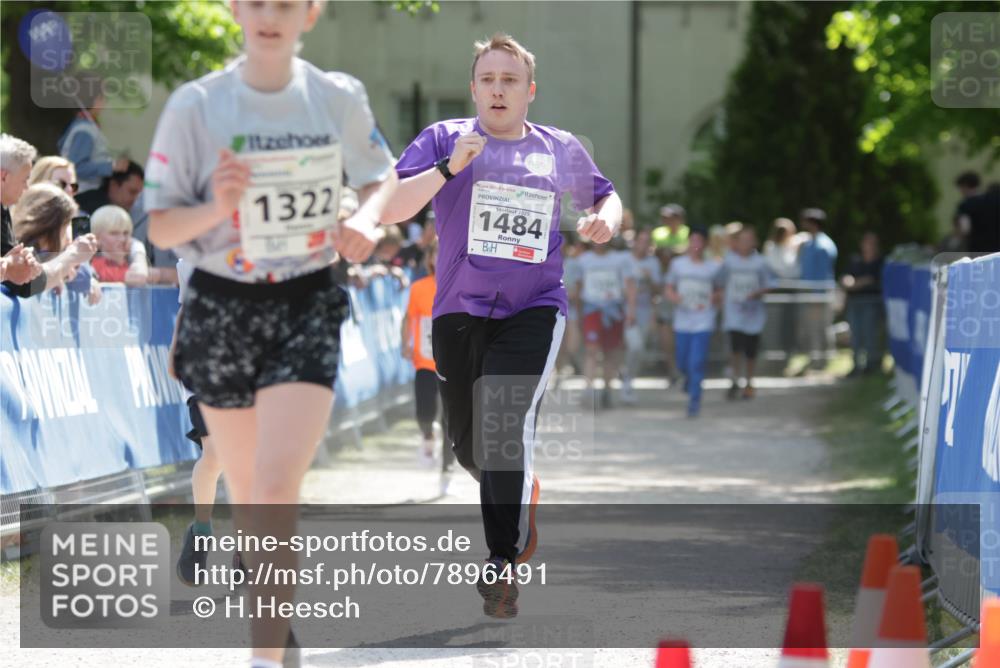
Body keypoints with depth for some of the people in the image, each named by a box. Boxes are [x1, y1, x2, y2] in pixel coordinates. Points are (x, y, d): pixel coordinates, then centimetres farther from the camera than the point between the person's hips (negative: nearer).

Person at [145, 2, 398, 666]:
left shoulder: (340, 98, -2)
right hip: (224, 311, 1)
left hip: (308, 309, -1)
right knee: (245, 491, 12)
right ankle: (277, 615, 36)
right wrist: (218, 208, -23)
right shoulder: (196, 105, -6)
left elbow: (384, 177, 16)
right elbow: (160, 228, -4)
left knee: (277, 485, -17)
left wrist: (367, 218, -6)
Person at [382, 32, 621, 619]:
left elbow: (606, 196, 28)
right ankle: (522, 492, 42)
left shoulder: (562, 150, 11)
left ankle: (504, 561, -20)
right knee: (468, 444, 9)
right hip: (459, 312, 2)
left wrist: (606, 220, 4)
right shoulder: (444, 139, 6)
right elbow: (389, 209, -4)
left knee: (507, 426, -23)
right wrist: (448, 169, -17)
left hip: (533, 311, -2)